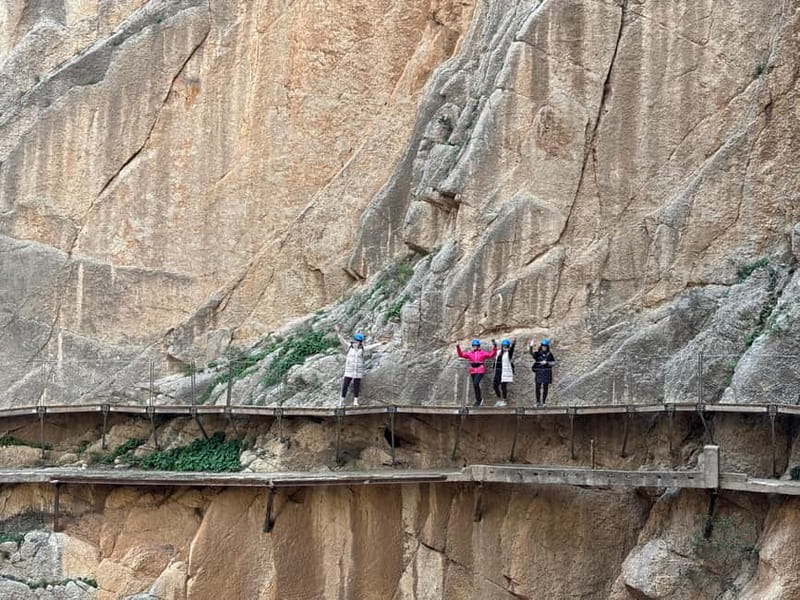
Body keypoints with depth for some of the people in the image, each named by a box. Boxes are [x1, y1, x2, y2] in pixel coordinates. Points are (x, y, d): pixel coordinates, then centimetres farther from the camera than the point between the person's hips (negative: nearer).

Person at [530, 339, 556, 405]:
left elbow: (553, 362, 4)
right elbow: (532, 353, -19)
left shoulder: (549, 354, 5)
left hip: (547, 373, 1)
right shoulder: (538, 353, 0)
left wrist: (547, 362, -13)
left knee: (545, 388, 3)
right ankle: (538, 401, 10)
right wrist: (531, 346, -35)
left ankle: (543, 402, 10)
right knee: (538, 387, -2)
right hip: (539, 372, -1)